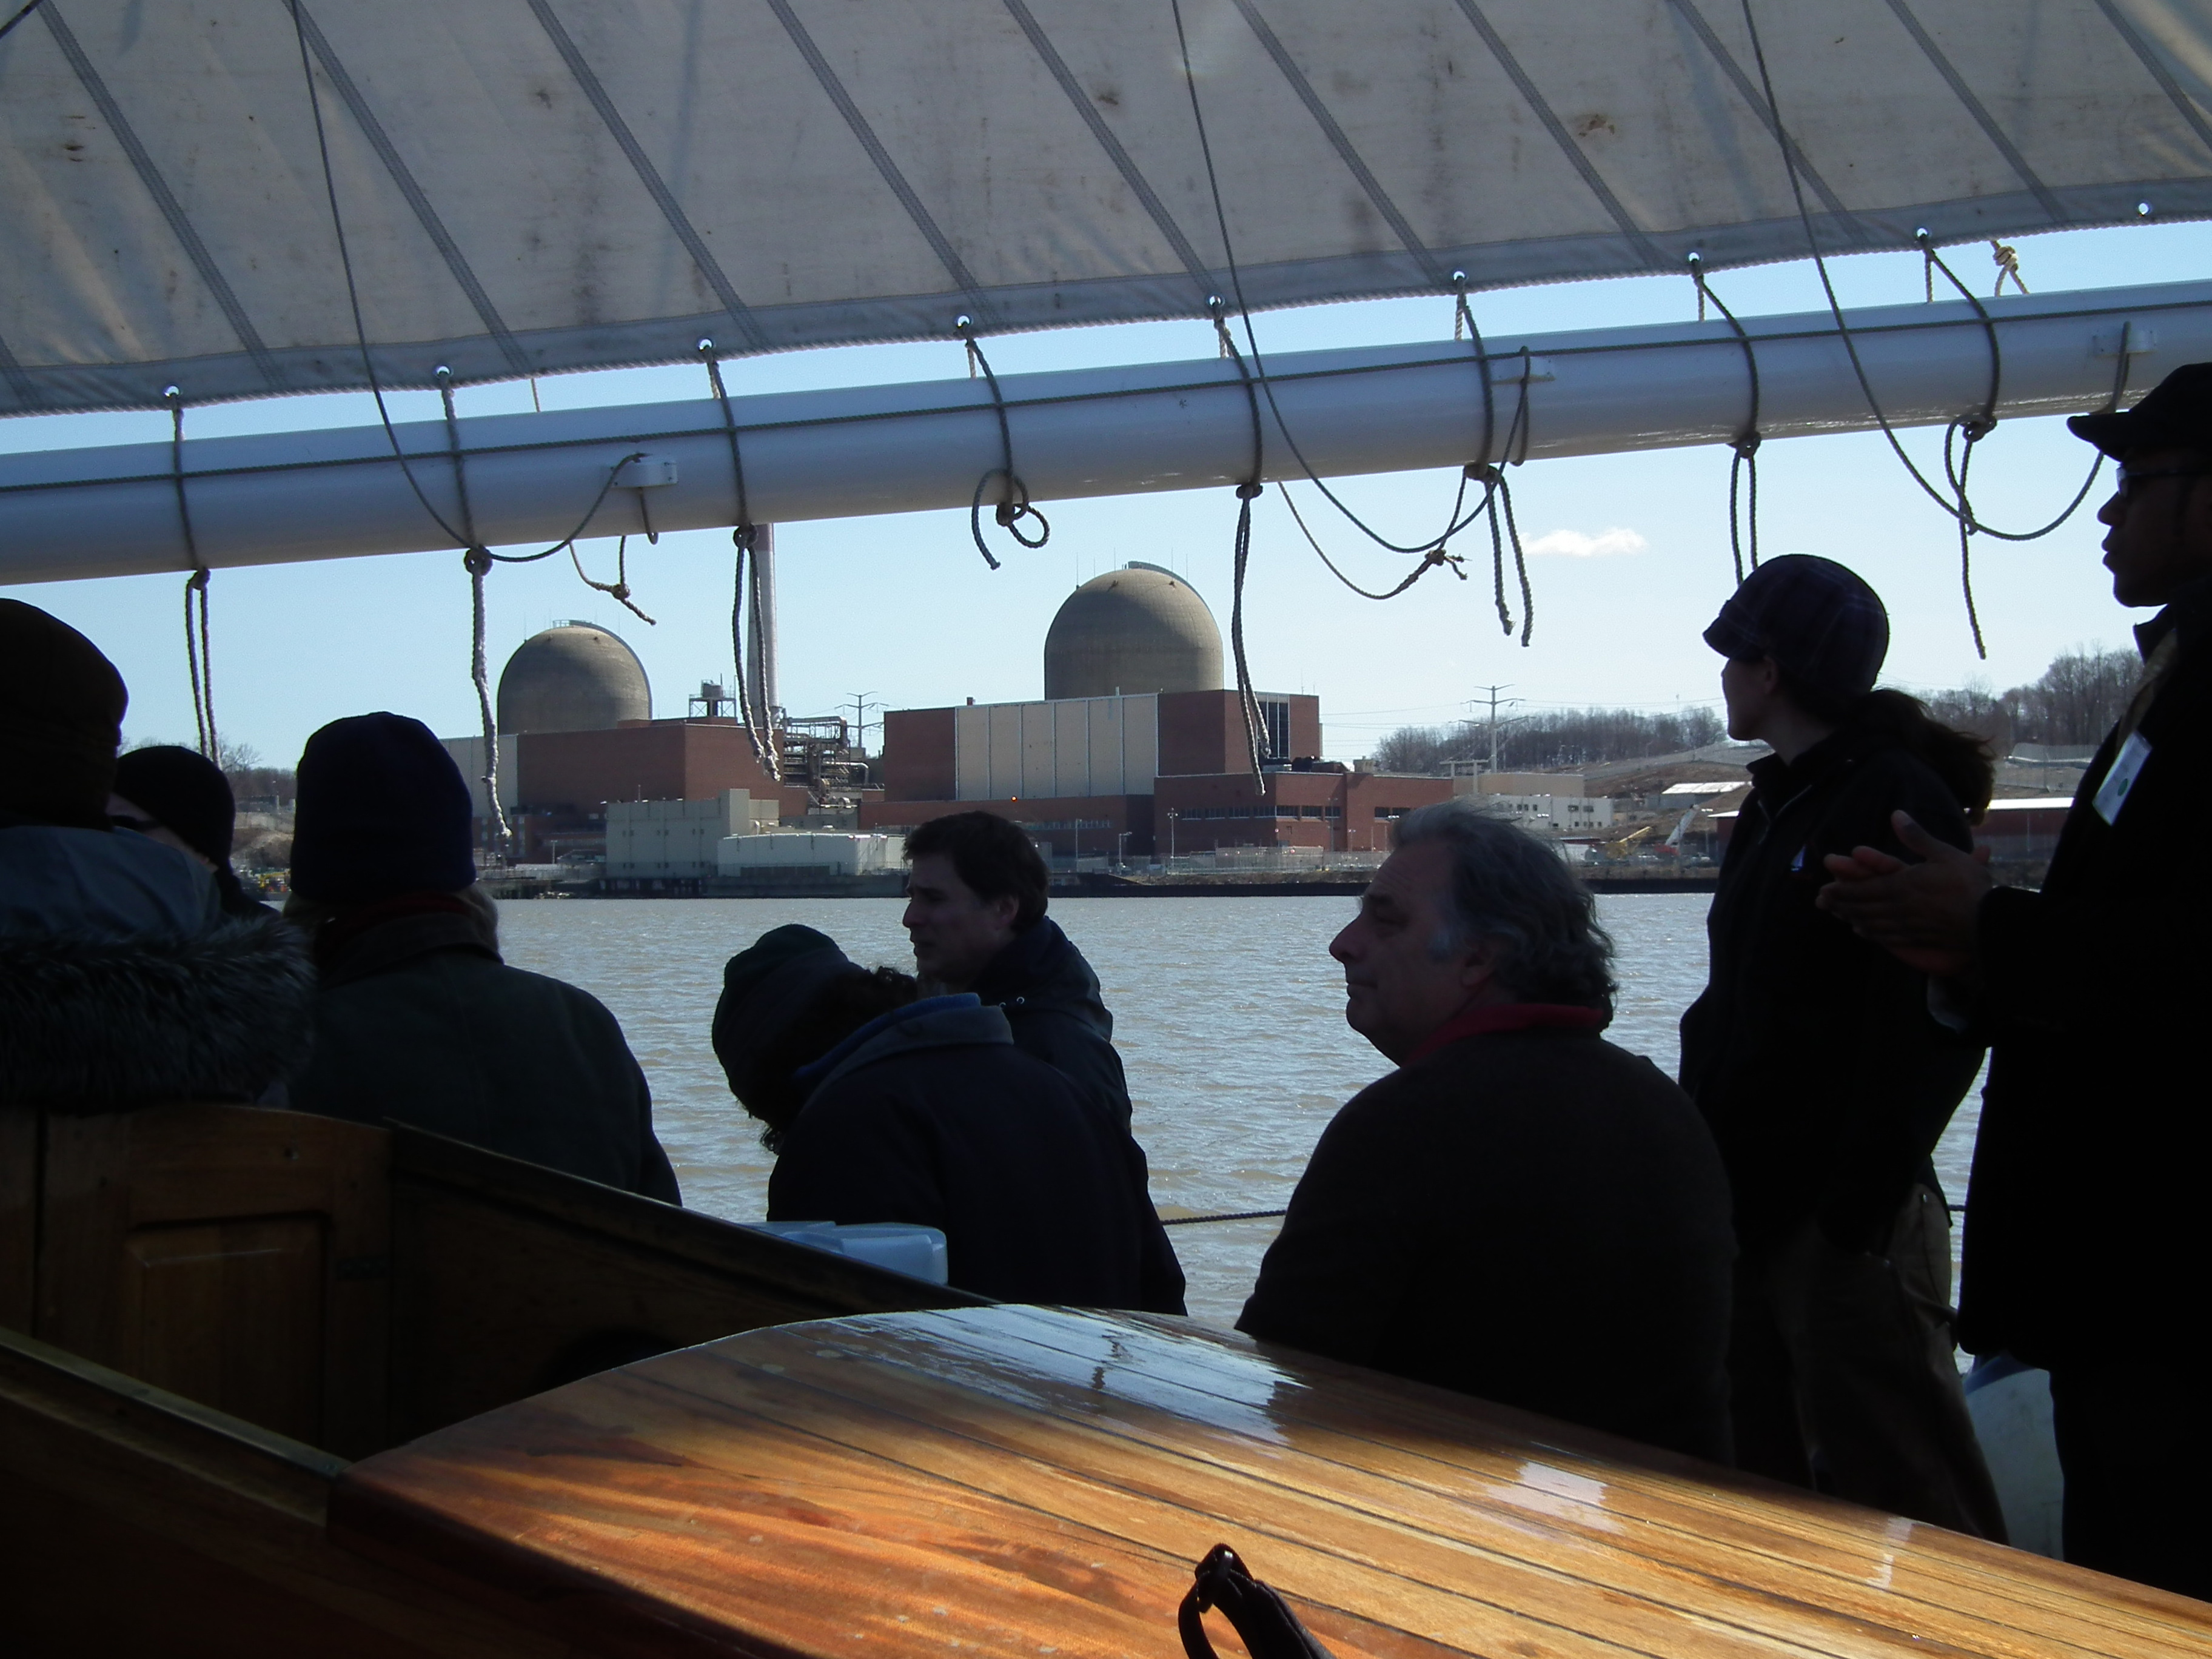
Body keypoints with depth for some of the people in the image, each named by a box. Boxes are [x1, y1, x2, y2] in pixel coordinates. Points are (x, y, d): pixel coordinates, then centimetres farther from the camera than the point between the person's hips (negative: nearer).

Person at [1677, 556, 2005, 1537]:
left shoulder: (1897, 801, -11)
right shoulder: (1775, 807, 17)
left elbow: (1929, 1032, -18)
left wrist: (1856, 1211, -21)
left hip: (1845, 1213, -9)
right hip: (1750, 1207, 10)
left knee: (1905, 1503, -7)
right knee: (1763, 1490, 13)